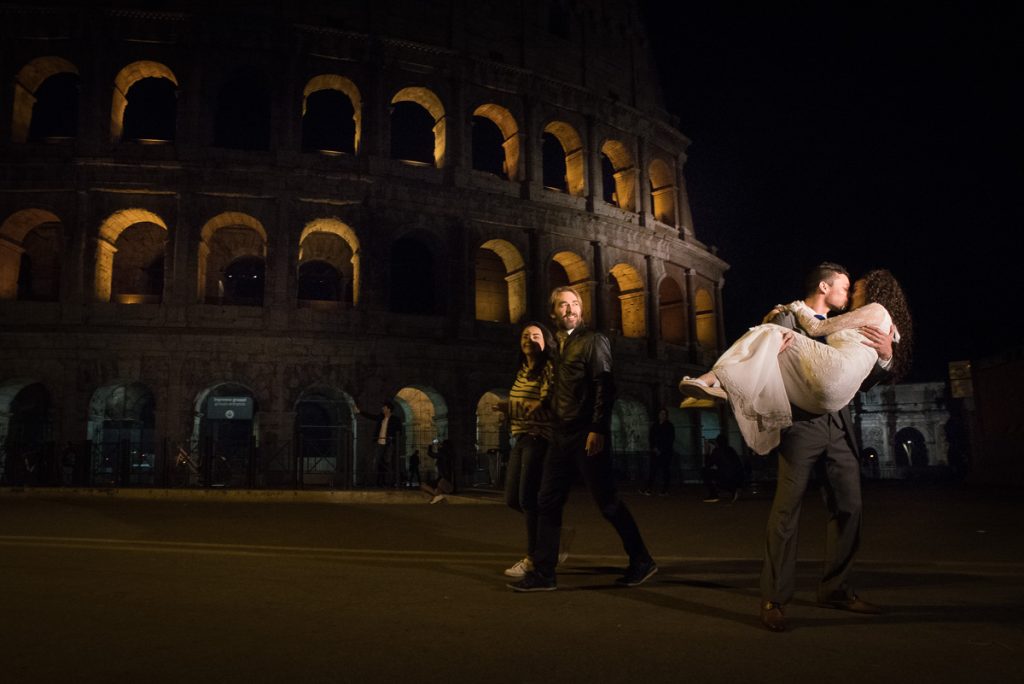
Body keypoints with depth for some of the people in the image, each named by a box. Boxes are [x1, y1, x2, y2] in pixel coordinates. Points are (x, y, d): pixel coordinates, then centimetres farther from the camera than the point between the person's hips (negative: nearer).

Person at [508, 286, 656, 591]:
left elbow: (605, 387, -13)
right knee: (548, 502, 5)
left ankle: (642, 561, 16)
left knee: (607, 501, 0)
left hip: (588, 434, -7)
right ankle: (543, 573, 11)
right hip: (562, 434, 7)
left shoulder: (593, 340, -5)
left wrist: (598, 430, -20)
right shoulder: (559, 345, 16)